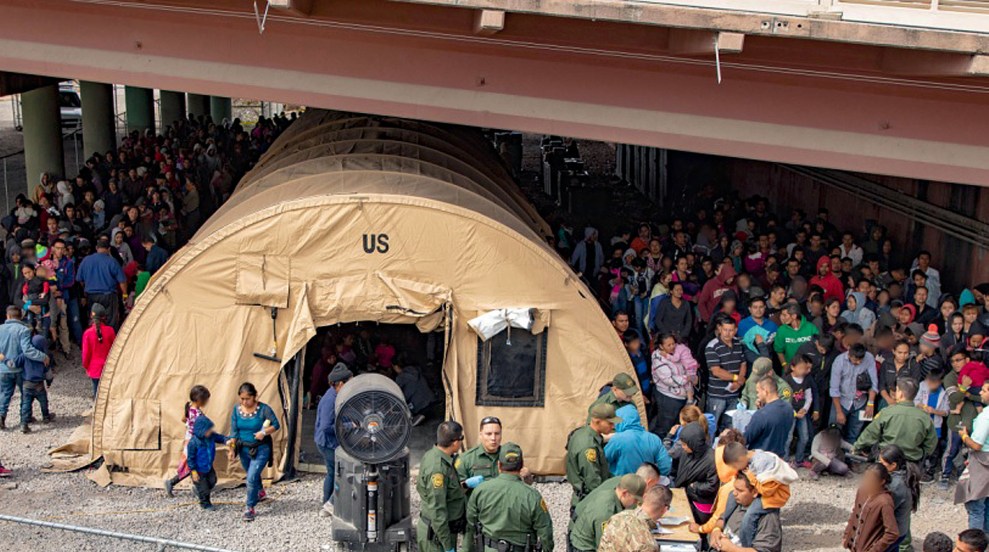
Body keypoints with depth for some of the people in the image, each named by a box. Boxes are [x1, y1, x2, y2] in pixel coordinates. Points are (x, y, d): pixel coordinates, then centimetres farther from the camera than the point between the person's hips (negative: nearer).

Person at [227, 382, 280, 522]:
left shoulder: (263, 409, -17)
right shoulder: (236, 410, -4)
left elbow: (276, 425, -9)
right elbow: (234, 431, 0)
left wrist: (264, 433, -25)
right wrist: (232, 449, -5)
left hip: (260, 449, -5)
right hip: (244, 448, 5)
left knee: (252, 478, -14)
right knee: (252, 476, 25)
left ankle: (249, 508, 1)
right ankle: (260, 492, 55)